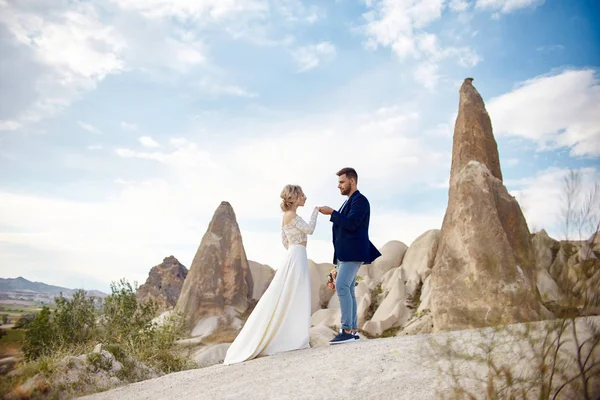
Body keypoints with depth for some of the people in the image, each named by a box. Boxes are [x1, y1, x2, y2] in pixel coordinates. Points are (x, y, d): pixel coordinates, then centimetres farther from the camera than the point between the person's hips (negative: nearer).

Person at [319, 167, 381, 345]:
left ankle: (347, 331, -16)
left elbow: (351, 224, -21)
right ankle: (353, 331, 12)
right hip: (344, 254, 10)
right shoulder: (348, 202, 20)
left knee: (341, 286, -18)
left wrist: (332, 213, -15)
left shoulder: (360, 200, -8)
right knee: (347, 290, 8)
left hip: (353, 253, -10)